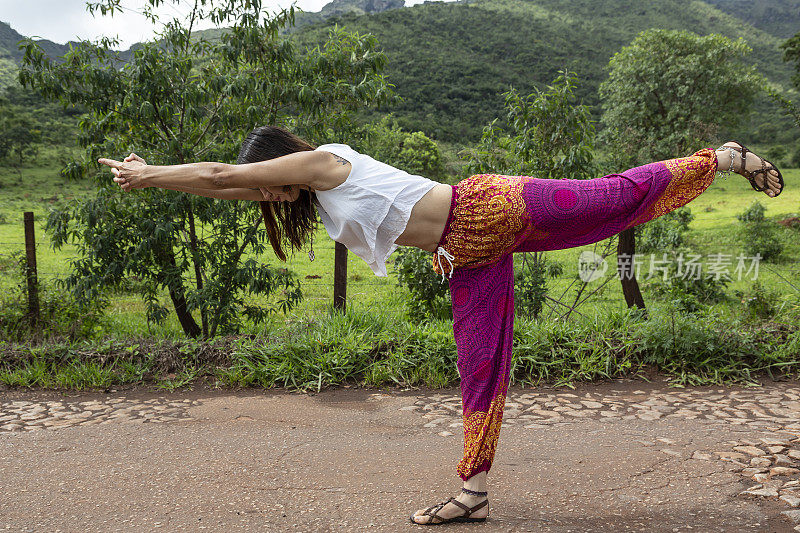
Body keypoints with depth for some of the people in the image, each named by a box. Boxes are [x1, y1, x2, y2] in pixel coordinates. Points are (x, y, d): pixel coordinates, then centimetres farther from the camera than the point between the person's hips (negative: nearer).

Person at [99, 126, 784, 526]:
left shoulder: (322, 160, -11)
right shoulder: (306, 193, 14)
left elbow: (220, 173, -8)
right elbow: (226, 186, 24)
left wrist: (149, 173, 2)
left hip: (487, 210, -8)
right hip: (467, 255, 9)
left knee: (620, 195, 0)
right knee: (480, 369, 8)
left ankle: (720, 157, 22)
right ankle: (474, 490, 13)